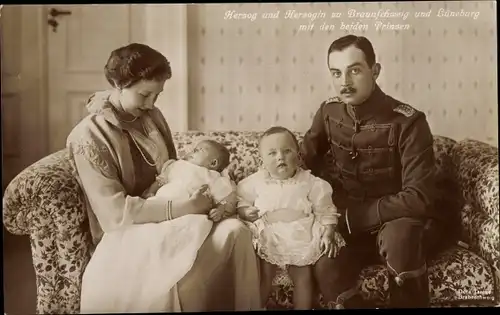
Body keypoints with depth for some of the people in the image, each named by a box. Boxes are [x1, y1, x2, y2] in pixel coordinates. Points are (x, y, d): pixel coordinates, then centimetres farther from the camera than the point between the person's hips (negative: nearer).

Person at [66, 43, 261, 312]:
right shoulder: (89, 136, -14)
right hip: (127, 235, -5)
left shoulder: (152, 116, 8)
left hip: (169, 220, 6)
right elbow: (114, 214, -21)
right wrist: (183, 208, -26)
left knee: (235, 230, -22)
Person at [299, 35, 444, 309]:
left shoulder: (407, 122, -19)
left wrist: (353, 215, -24)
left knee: (398, 236, -37)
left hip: (402, 223, -2)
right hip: (349, 223, 3)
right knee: (325, 266, -28)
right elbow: (303, 162, 10)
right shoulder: (329, 112, -4)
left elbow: (419, 198, -24)